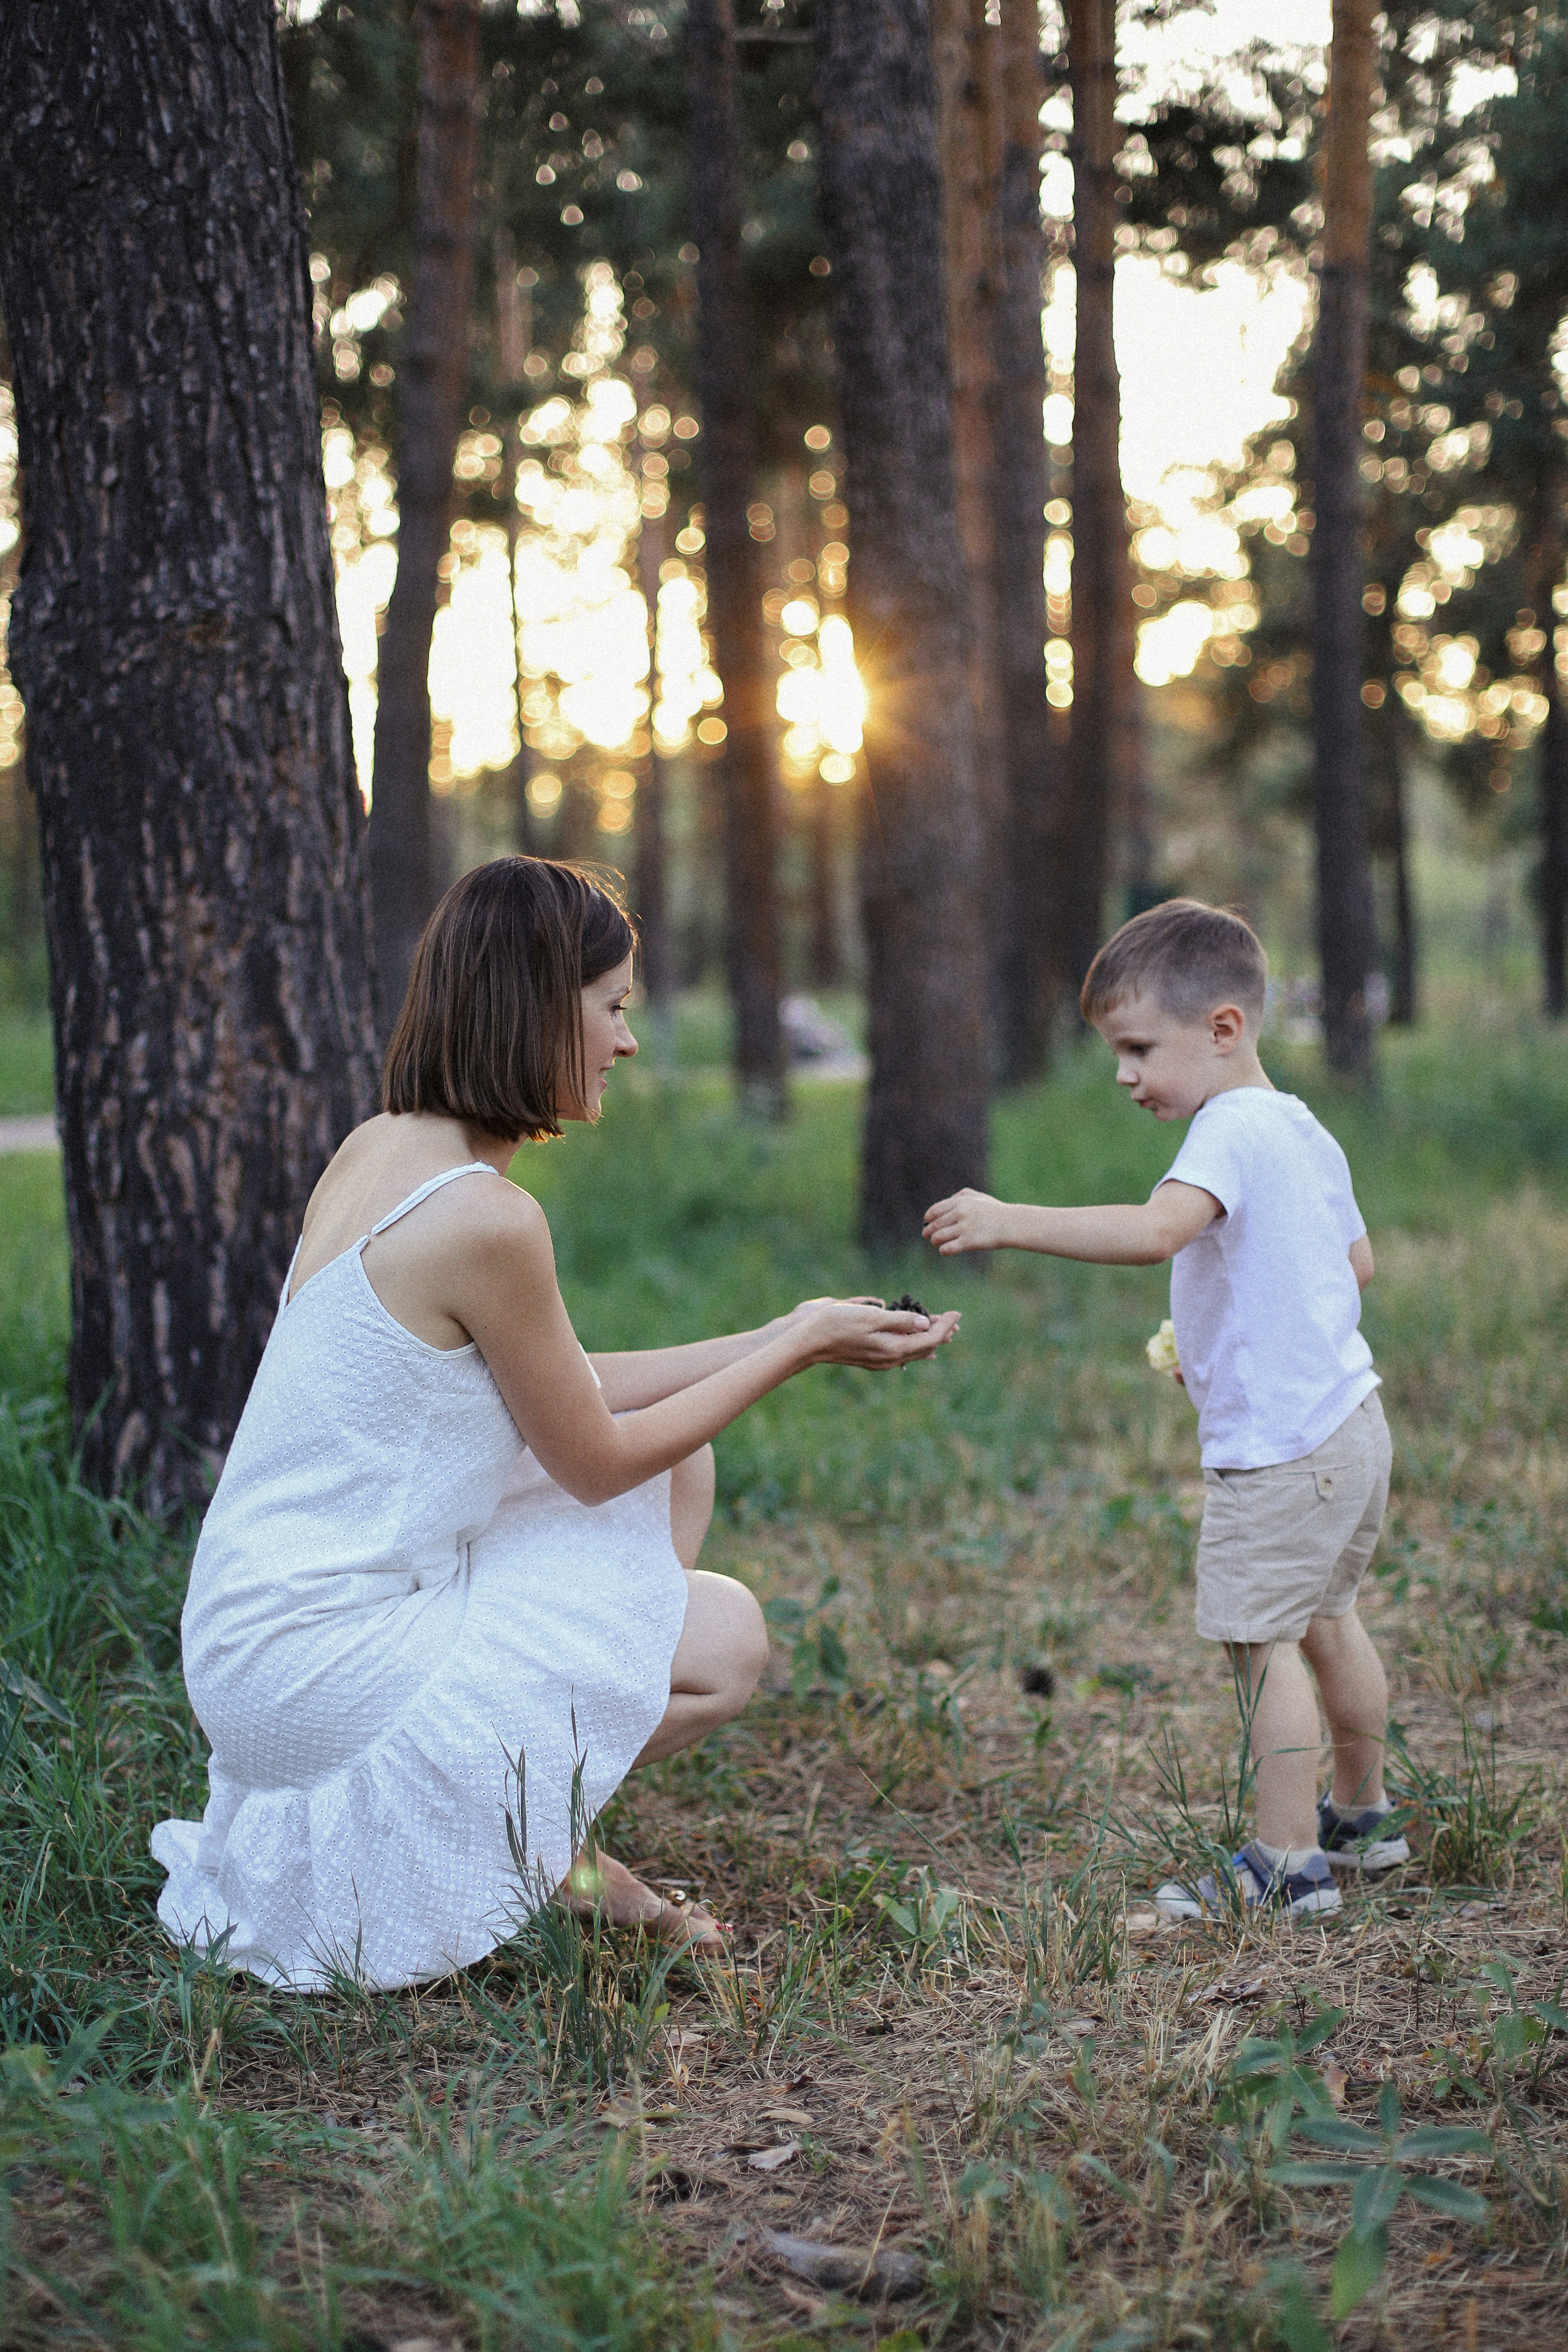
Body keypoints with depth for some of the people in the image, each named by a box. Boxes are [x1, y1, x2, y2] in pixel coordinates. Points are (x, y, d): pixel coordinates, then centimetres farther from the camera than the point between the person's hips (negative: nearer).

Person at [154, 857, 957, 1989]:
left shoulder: (380, 1148, 6)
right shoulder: (486, 1216, -23)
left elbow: (564, 1391, 13)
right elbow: (594, 1460, -10)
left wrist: (782, 1335, 12)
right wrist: (800, 1347, -1)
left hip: (265, 1623, 9)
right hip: (317, 1665, -9)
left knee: (681, 1468, 13)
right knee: (726, 1639, -3)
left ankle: (543, 1843, 15)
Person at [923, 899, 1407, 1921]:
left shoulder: (1233, 1129, -18)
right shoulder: (1307, 1130, 11)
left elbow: (1154, 1231, -36)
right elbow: (1358, 1263, 23)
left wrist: (1008, 1222, -37)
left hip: (1279, 1444, -10)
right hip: (1350, 1421, 10)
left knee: (1263, 1638, -4)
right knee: (1325, 1617, 23)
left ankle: (1289, 1862, 1)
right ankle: (1362, 1817, 37)